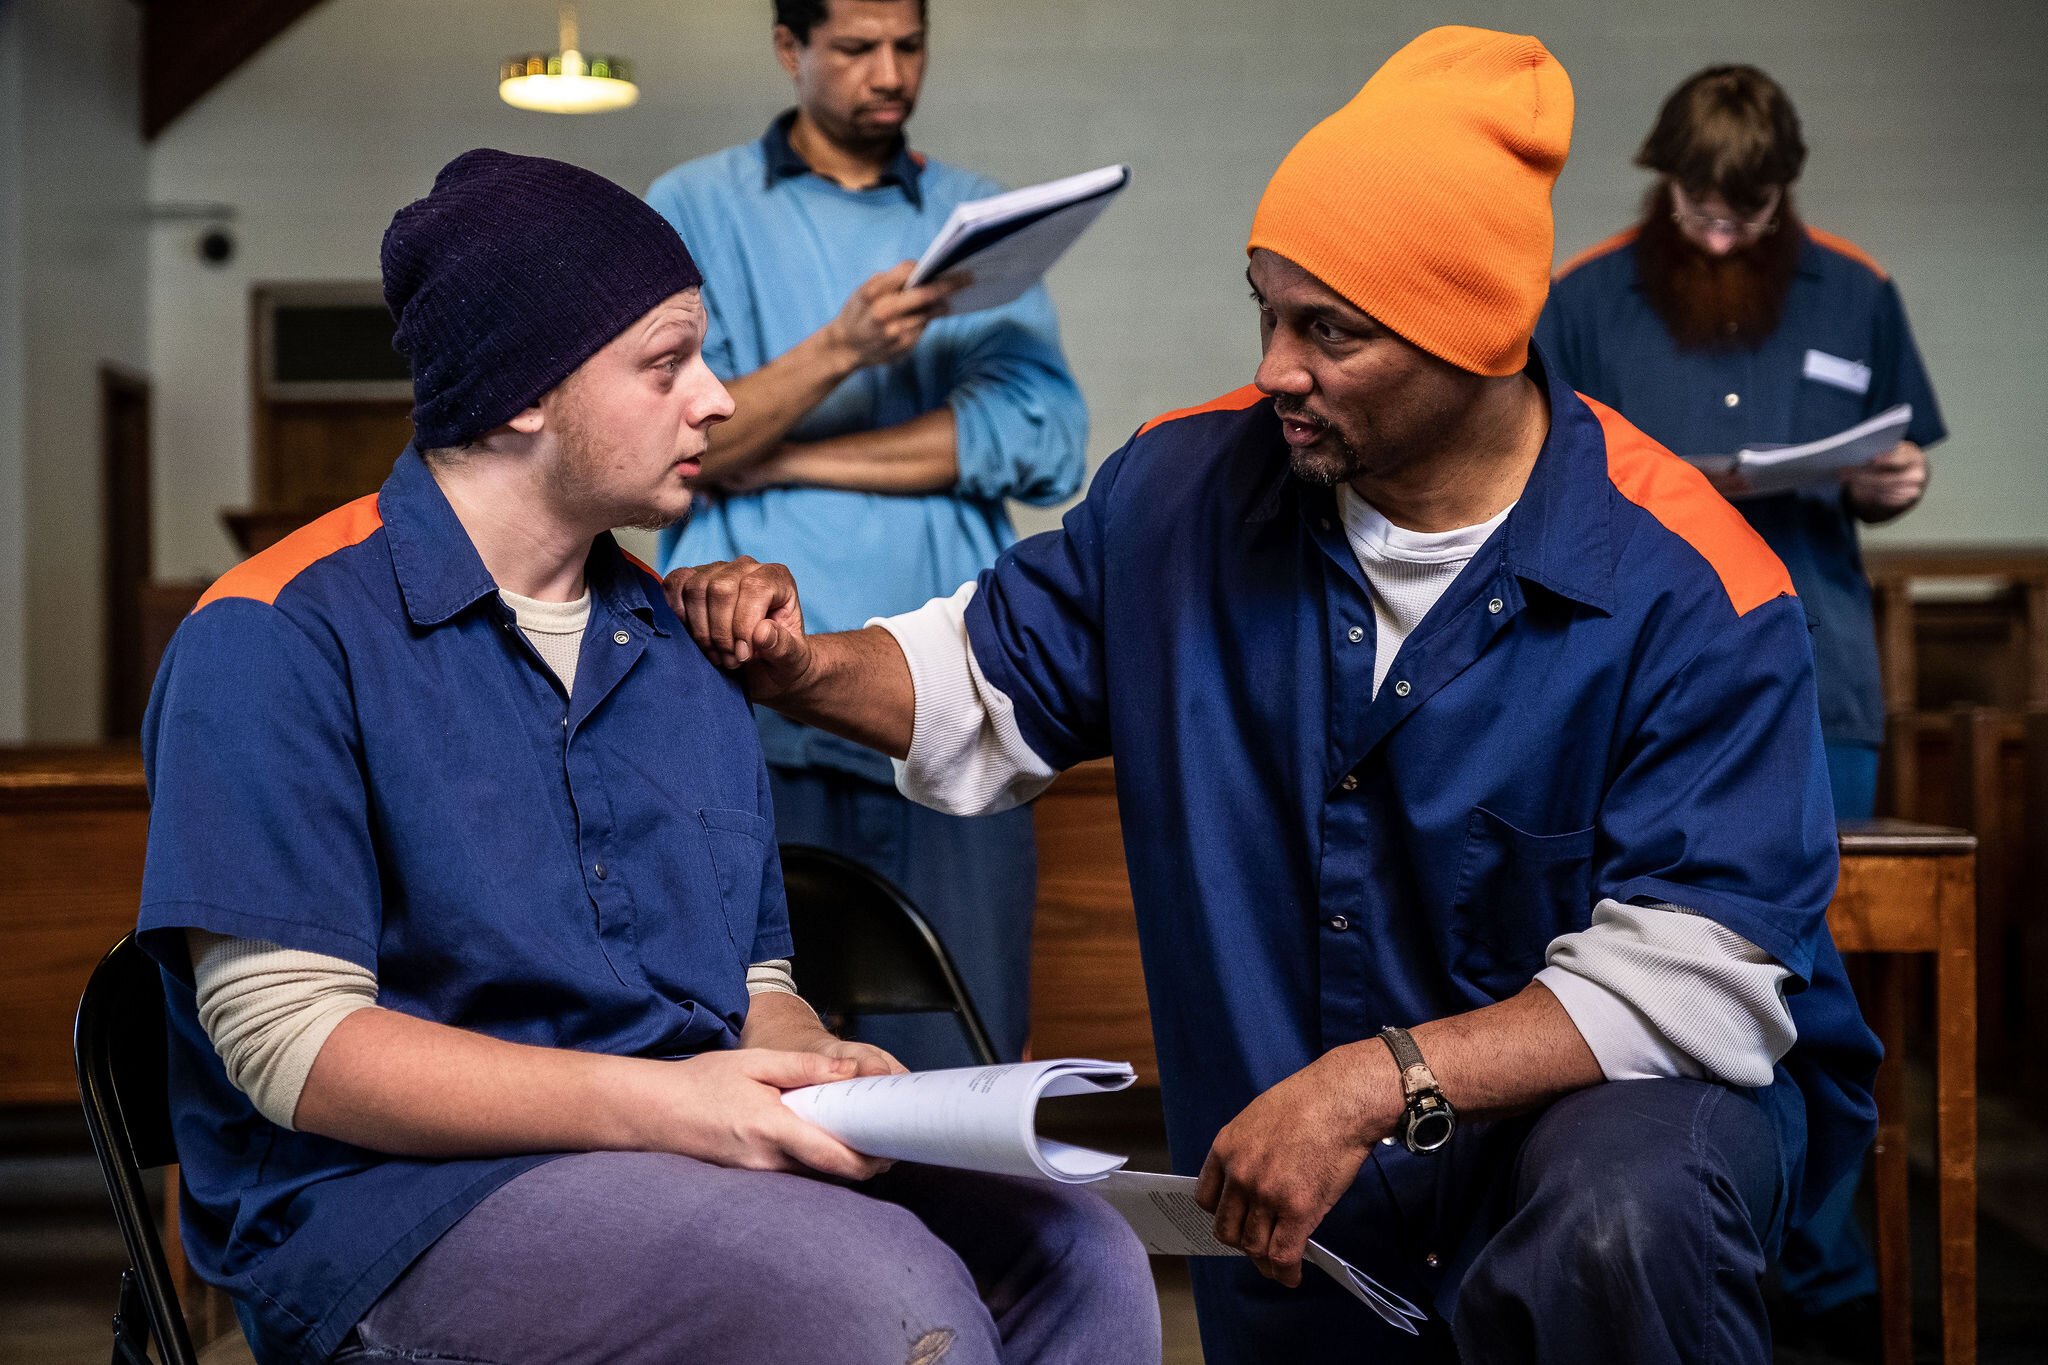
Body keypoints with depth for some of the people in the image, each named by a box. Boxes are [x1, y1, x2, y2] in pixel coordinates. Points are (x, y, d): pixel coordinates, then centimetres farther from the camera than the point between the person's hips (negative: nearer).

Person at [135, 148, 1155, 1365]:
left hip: (697, 1164, 7)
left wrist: (816, 1068, -6)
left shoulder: (683, 643, 17)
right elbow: (292, 1041, -14)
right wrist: (652, 1103, -22)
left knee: (1078, 1261, -17)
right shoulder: (277, 636, -6)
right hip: (403, 1204, -6)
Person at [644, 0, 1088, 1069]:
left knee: (960, 1071, -2)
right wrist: (842, 349, -17)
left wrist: (782, 459, -4)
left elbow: (1044, 443, 0)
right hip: (756, 699, -1)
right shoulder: (692, 211, 11)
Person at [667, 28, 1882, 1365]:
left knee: (1614, 1225, -37)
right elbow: (993, 681, 10)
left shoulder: (1688, 588, -21)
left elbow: (1695, 977, -27)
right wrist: (801, 664, -10)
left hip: (1628, 1094, -4)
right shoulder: (1191, 485, -4)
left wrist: (1377, 1083, -36)